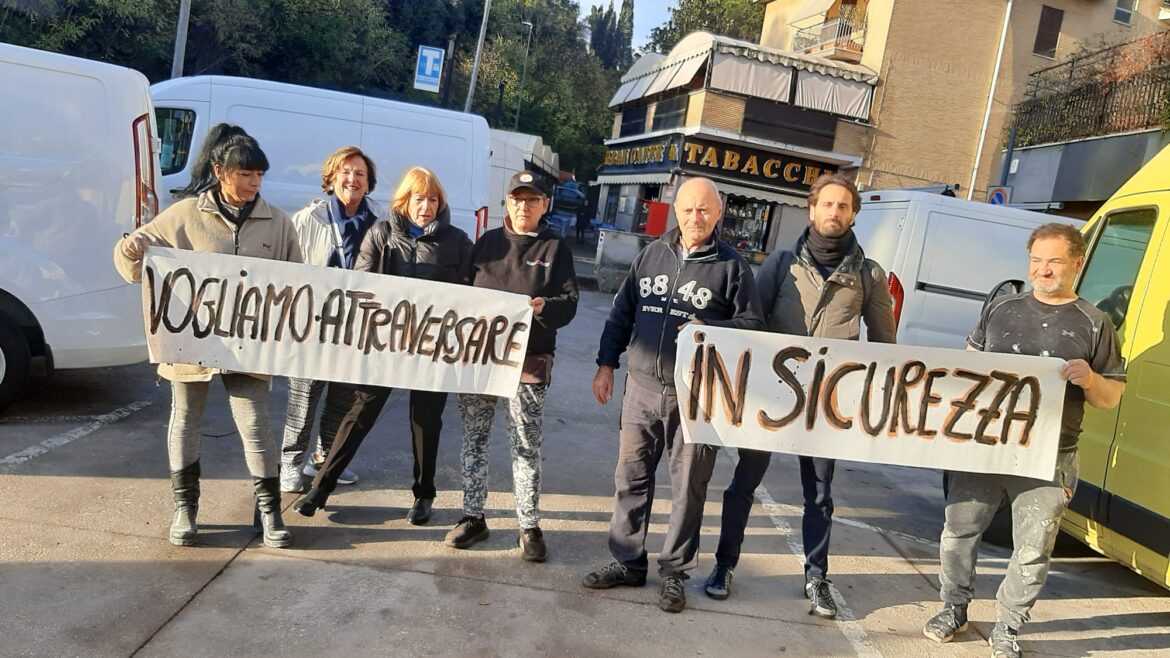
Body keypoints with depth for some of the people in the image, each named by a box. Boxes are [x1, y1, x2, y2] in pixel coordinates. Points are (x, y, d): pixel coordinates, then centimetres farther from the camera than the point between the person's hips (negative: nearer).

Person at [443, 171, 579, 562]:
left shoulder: (556, 247, 4)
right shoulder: (488, 241, 12)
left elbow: (569, 302, -3)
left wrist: (545, 307, -23)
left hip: (529, 358, -3)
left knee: (526, 445, 1)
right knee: (474, 437, 8)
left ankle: (529, 526, 11)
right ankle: (473, 516, 20)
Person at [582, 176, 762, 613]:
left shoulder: (731, 266, -1)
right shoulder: (652, 254, 9)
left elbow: (752, 325, -1)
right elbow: (621, 313, 14)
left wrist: (710, 329, -17)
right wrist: (606, 363, 9)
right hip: (642, 389, 4)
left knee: (689, 487, 6)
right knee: (631, 479, 10)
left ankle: (674, 573, 20)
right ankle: (627, 562, 25)